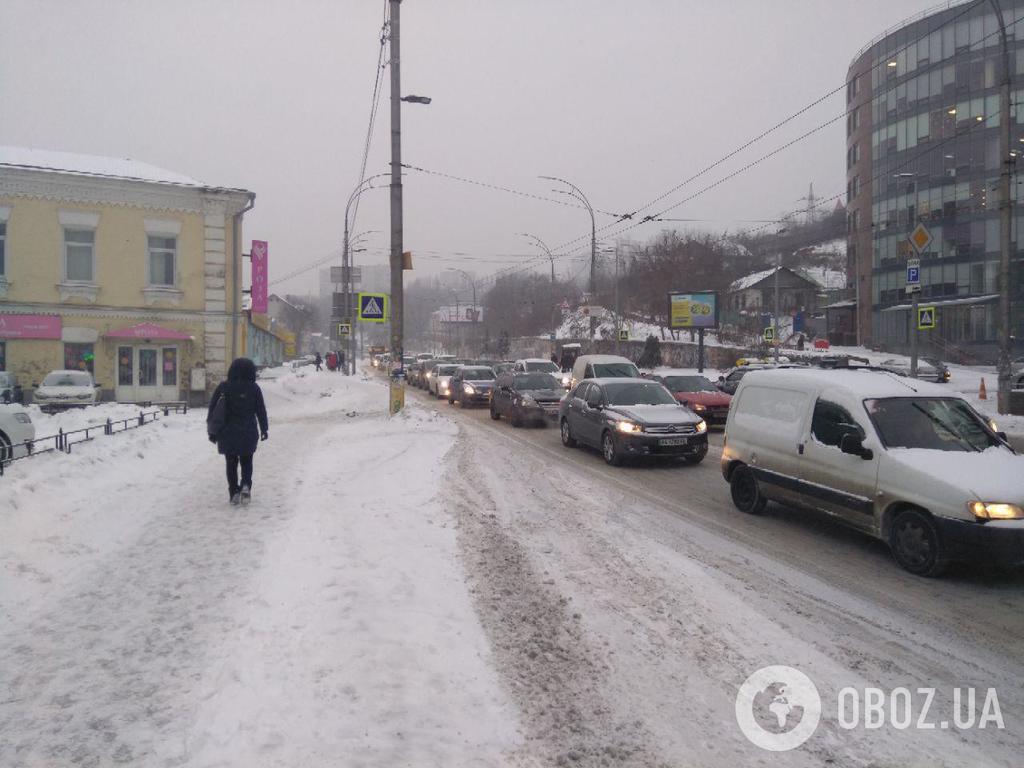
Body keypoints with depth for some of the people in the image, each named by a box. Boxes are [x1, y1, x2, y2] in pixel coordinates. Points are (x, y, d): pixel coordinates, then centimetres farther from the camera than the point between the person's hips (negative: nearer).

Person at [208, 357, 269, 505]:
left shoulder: (223, 387, -1)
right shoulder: (253, 388, -4)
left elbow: (212, 410, 2)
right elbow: (261, 410, 0)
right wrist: (264, 429, 11)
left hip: (227, 432, 1)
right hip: (248, 433, -1)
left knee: (231, 463, 11)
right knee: (246, 462, 13)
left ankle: (234, 492, 7)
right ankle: (246, 486, -9)